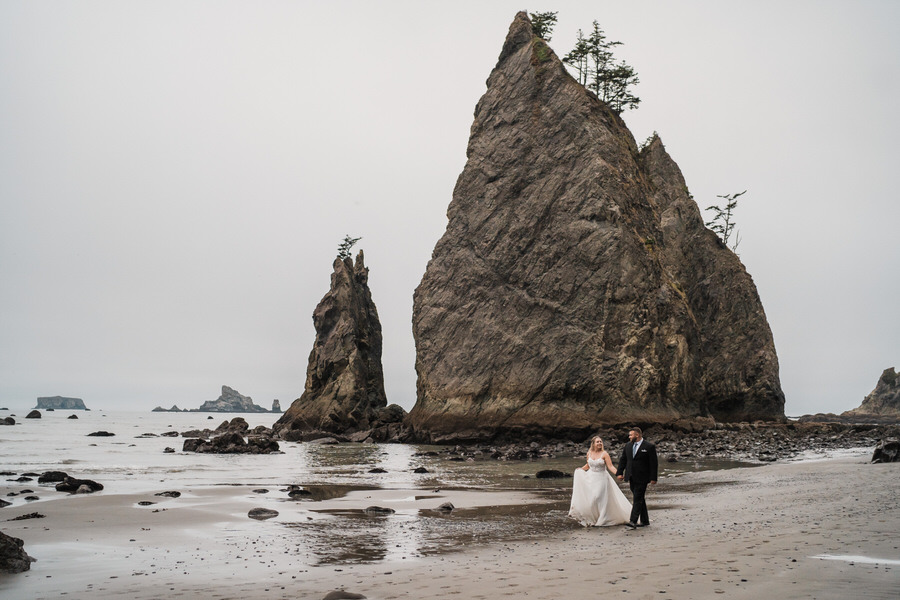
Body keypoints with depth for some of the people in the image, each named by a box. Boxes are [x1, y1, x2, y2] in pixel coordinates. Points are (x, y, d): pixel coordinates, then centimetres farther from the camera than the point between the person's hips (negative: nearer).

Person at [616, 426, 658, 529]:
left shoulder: (649, 447, -7)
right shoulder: (628, 445, 11)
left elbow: (654, 464, -8)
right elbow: (623, 460, 14)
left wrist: (653, 478, -11)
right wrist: (619, 473, 5)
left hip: (642, 478, -6)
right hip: (631, 478, 6)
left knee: (638, 499, -10)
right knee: (640, 499, 12)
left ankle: (633, 521, -15)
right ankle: (644, 521, 20)